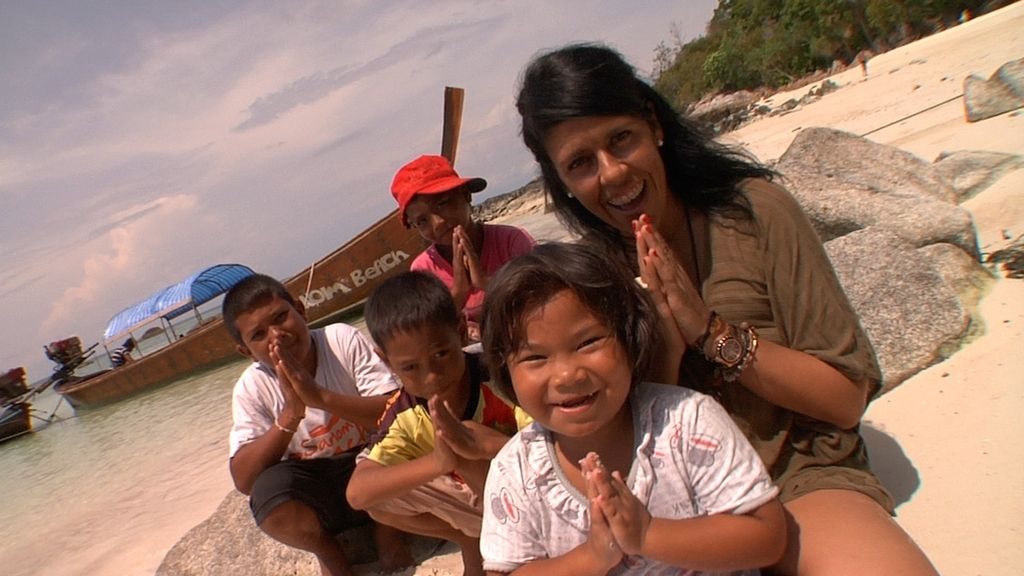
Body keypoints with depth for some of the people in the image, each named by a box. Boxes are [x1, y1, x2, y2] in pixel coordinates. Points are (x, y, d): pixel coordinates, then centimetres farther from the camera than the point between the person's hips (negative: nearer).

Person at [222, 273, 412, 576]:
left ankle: (386, 527, 0)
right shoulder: (250, 389, -9)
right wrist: (290, 414, -30)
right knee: (267, 490, -30)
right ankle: (327, 551, 3)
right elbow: (243, 480, -17)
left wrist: (320, 396, -34)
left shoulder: (343, 340, -15)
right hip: (314, 493, 1)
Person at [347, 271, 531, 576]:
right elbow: (357, 492, -31)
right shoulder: (404, 414, -19)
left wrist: (488, 443, -48)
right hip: (472, 500, 5)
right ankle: (472, 539, 4)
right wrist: (437, 461, -47)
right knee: (377, 499, -12)